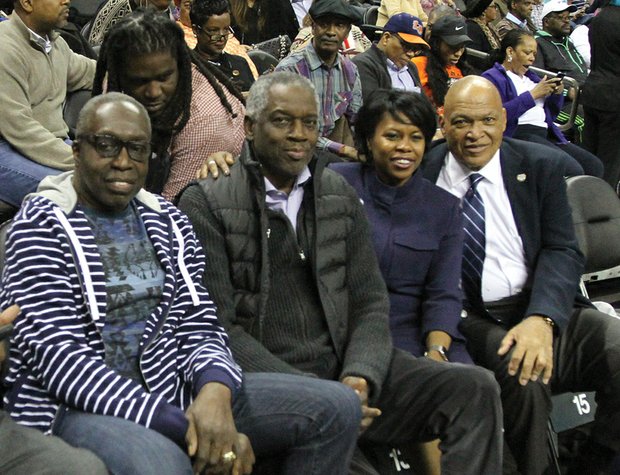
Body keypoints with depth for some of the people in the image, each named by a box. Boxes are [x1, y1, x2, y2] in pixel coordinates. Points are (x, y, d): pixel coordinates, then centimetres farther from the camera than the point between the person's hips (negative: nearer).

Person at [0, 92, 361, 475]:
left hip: (166, 391, 6)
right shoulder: (42, 225, -5)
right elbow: (57, 355, -16)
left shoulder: (168, 222, 12)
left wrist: (215, 390, -19)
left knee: (336, 406, -6)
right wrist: (183, 427, -24)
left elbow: (198, 326, 7)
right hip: (75, 405, -5)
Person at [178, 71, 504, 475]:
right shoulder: (206, 203, -1)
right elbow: (218, 328, -8)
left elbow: (370, 305, 11)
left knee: (475, 388, -15)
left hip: (343, 368, 6)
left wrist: (360, 378, -11)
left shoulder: (341, 195, 15)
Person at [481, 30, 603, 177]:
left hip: (546, 135, 8)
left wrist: (557, 94, 7)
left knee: (594, 166, -9)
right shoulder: (492, 77, 2)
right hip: (519, 135, -8)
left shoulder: (530, 76, 26)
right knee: (573, 170, -26)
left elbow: (551, 114, 28)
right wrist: (532, 95, -13)